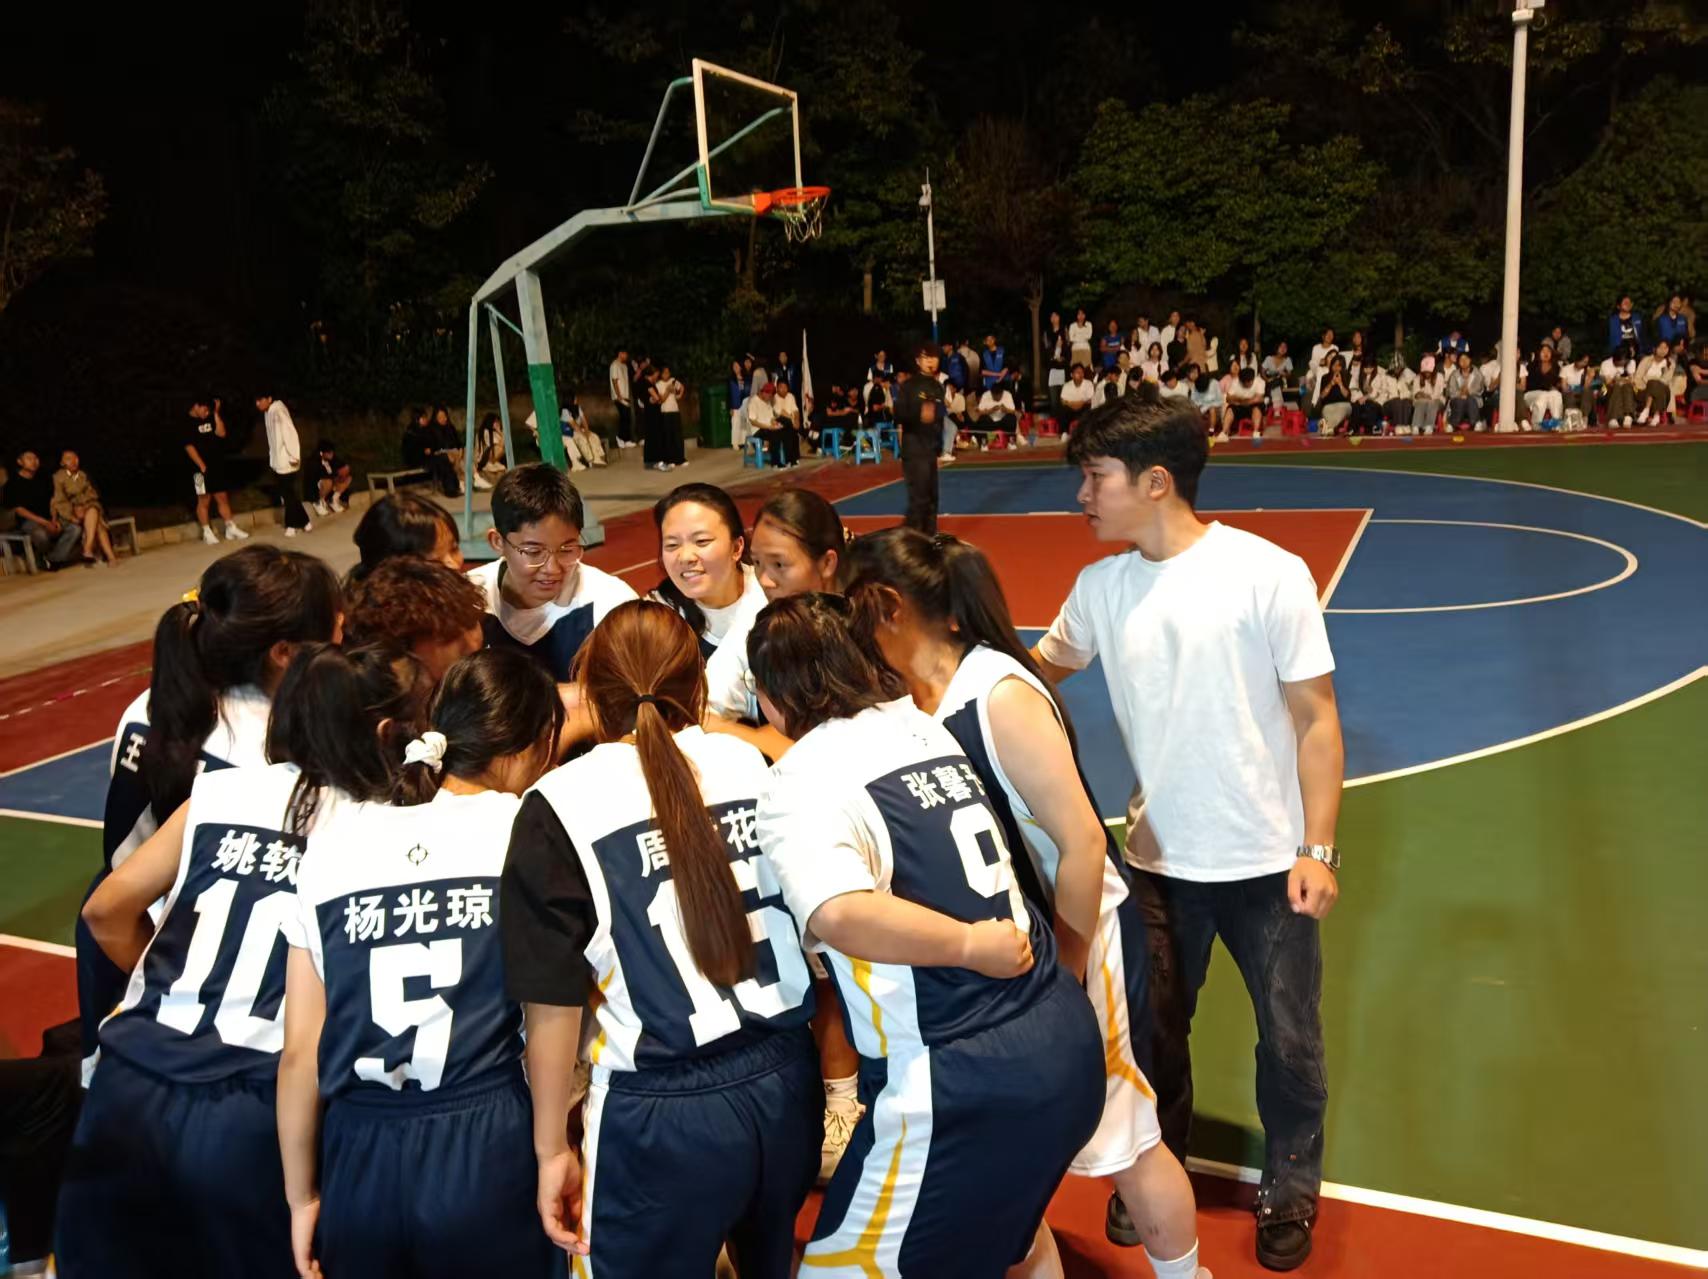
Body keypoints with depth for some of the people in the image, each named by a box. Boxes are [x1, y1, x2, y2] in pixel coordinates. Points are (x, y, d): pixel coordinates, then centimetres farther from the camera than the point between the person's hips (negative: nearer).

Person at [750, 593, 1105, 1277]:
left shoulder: (799, 789, -15)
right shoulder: (922, 725, 6)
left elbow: (842, 915, -34)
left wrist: (971, 944, -18)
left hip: (958, 1085, -7)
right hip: (1065, 1036, 8)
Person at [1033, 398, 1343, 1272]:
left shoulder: (1268, 574, -15)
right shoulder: (1100, 587, -2)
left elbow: (1316, 717, -10)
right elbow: (1038, 669, 14)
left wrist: (1317, 849, -12)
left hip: (1267, 862, -3)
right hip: (1158, 860, 3)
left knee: (1288, 1037, 14)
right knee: (1154, 1030, 17)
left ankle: (1290, 1189, 39)